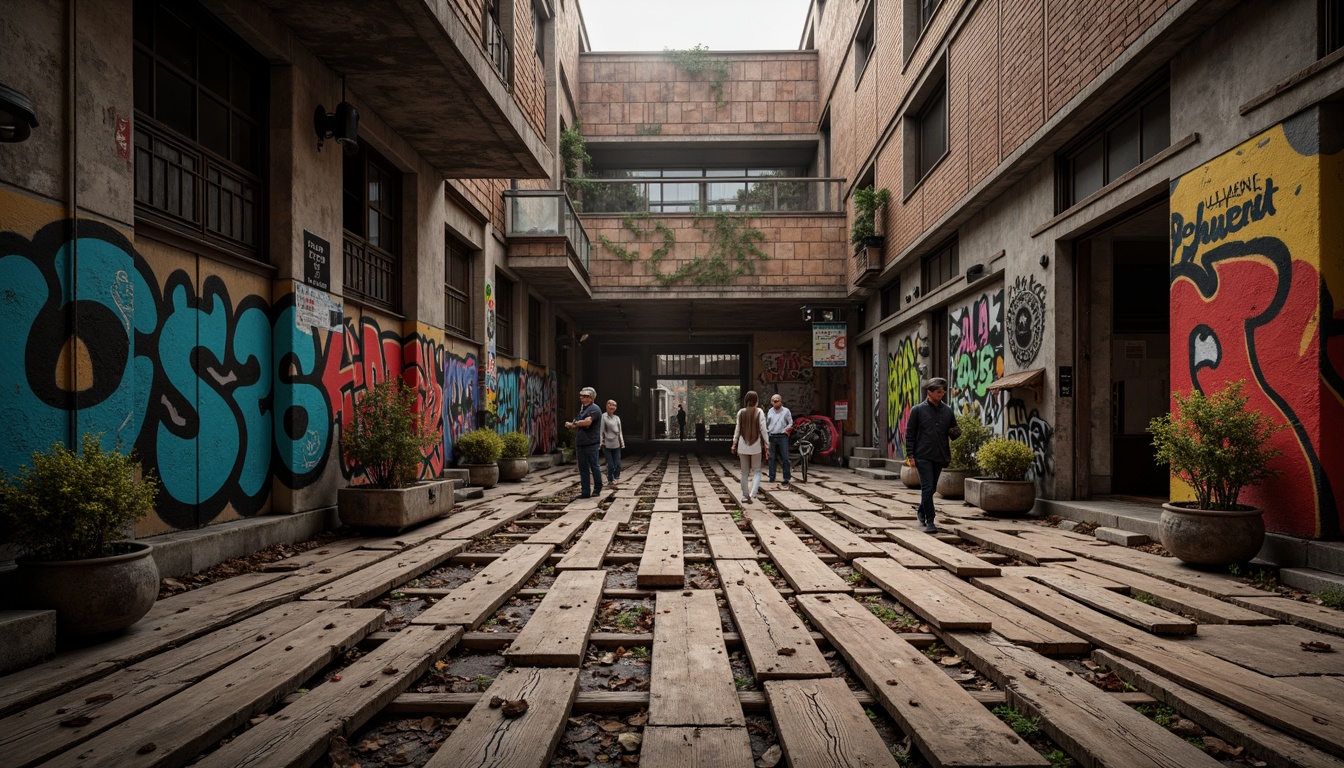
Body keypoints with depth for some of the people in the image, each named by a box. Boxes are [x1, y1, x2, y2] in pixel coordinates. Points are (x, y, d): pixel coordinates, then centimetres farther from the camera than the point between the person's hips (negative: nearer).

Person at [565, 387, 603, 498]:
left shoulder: (594, 409, -10)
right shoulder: (582, 409, 18)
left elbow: (587, 422, -25)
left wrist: (574, 423, -9)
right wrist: (571, 425, -1)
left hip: (591, 443, -8)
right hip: (580, 443, 8)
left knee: (594, 466, 3)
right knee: (583, 468, 8)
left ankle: (597, 489, 17)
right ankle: (585, 492, 12)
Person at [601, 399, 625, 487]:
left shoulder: (617, 418, 15)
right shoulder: (603, 417, -3)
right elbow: (601, 430, -7)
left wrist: (622, 442, 14)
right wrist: (601, 441, -15)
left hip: (616, 444, 5)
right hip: (607, 444, -5)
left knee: (617, 464, 2)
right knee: (610, 464, -3)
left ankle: (615, 479, 14)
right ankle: (610, 481, 9)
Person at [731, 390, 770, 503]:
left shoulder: (741, 412, 0)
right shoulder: (759, 412, -6)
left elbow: (737, 429, 3)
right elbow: (763, 429, -7)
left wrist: (734, 443, 12)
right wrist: (766, 444, -1)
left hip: (742, 446, 2)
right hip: (756, 446, -2)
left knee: (745, 473, 11)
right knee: (756, 471, 7)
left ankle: (745, 496, 14)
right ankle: (752, 494, -13)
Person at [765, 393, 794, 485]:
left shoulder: (786, 411, 2)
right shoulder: (770, 411, 12)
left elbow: (791, 423, 6)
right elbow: (766, 423, 19)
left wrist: (787, 428, -12)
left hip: (782, 437, -3)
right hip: (772, 437, 3)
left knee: (785, 457, -4)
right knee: (771, 458, 4)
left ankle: (786, 478, 3)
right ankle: (772, 477, 10)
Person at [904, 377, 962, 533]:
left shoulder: (948, 411, 8)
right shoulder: (918, 410, -3)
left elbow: (953, 431, 17)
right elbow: (910, 434, -3)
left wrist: (956, 432, -8)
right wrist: (910, 456, -9)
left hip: (940, 457, 4)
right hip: (923, 456, -4)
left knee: (931, 488, 14)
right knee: (927, 487, -10)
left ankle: (922, 512, 37)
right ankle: (929, 521, -5)